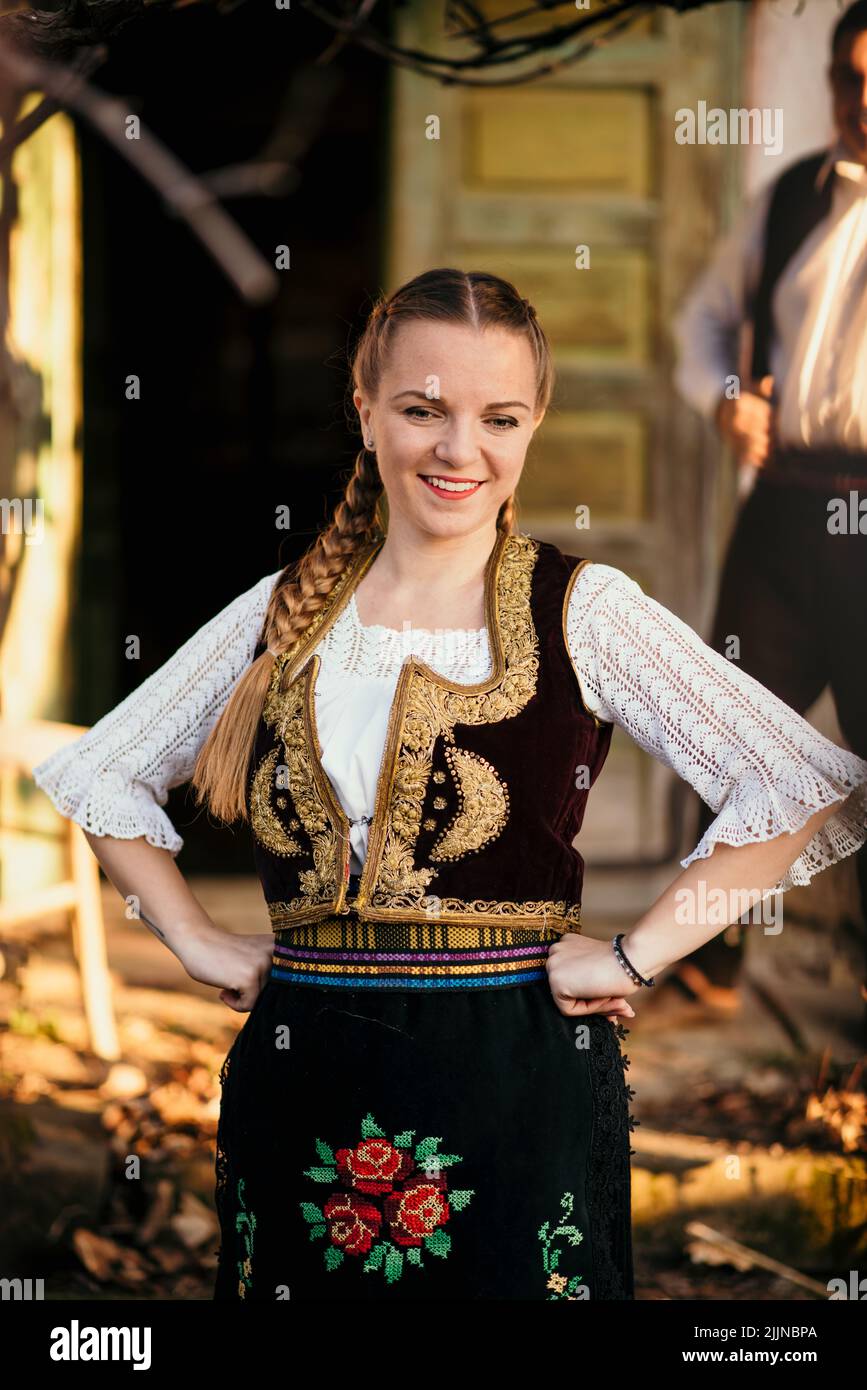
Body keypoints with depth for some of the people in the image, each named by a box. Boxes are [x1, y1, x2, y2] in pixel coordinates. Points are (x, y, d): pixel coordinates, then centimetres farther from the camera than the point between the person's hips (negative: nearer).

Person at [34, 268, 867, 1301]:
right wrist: (195, 939, 9)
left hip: (514, 1081, -3)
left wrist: (637, 955, -10)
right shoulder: (288, 610, 8)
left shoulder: (583, 608, -2)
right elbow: (95, 771, 19)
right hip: (300, 1082, 3)